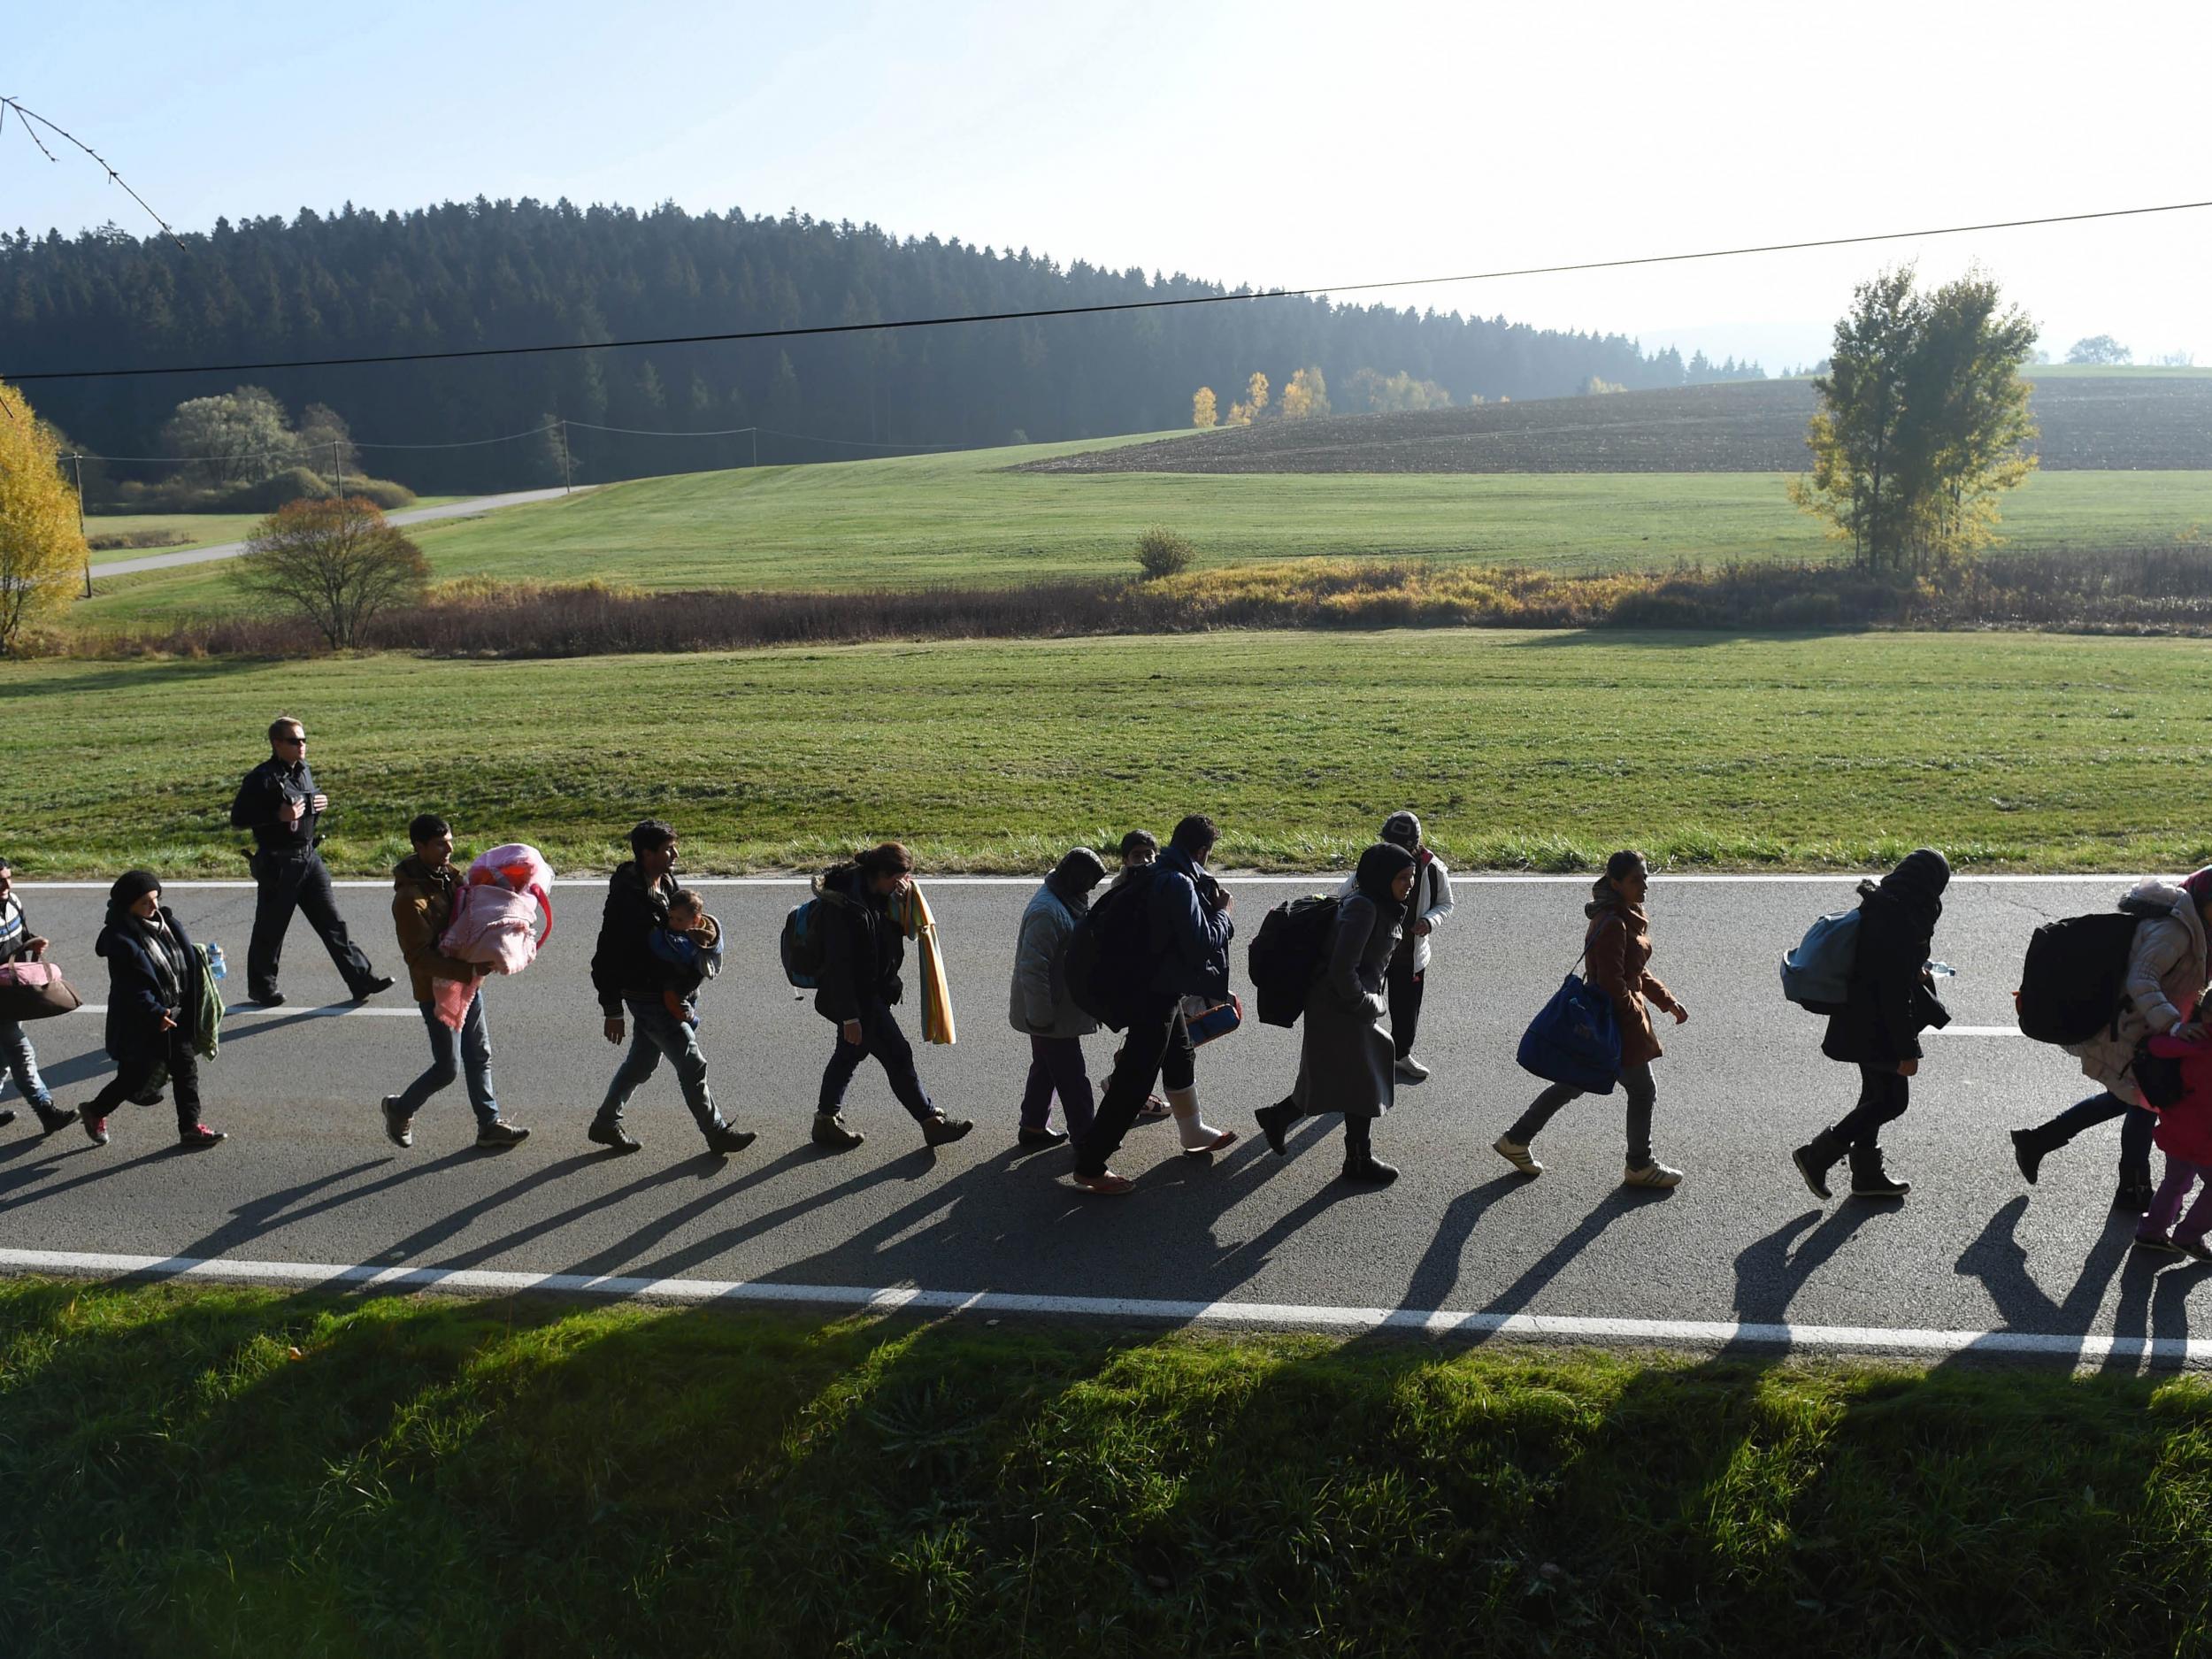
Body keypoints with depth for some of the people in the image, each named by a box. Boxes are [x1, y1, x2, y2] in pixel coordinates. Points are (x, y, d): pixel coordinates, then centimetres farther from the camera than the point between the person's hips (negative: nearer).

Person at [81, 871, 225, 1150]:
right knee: (134, 1077, 8)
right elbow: (131, 988, -23)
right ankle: (95, 1111, 34)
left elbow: (186, 958, 15)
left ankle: (190, 1127, 11)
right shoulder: (121, 939, -20)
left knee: (186, 1069, 5)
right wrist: (156, 1013, -27)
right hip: (141, 1023, -6)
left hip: (175, 1016, 7)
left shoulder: (167, 922, 2)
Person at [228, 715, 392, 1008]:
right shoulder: (262, 778, -14)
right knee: (270, 929, 7)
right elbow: (238, 819, -15)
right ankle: (262, 987, 24)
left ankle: (361, 979, 7)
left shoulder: (303, 770, 9)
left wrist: (320, 805, 4)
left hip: (309, 857, 7)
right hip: (278, 863, -7)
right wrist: (279, 816, -24)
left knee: (332, 921, 6)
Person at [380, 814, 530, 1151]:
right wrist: (470, 971, -31)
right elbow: (419, 957, -26)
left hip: (467, 982, 8)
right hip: (436, 989, -8)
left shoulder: (449, 875, 3)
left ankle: (490, 1123, 24)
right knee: (446, 1068, 2)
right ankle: (400, 1109, 26)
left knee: (479, 1056, 14)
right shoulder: (410, 898, -23)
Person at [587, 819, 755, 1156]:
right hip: (646, 995, -9)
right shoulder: (627, 897, -24)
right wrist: (612, 1011, -18)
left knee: (643, 1060, 21)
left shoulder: (666, 884, 3)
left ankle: (605, 1124, 36)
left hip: (666, 989, 9)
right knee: (692, 1063, -1)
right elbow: (606, 955, -20)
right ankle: (717, 1133, 12)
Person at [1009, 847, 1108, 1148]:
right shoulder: (1047, 912, -27)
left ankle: (1033, 1126, 32)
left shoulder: (1065, 901, 6)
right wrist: (1041, 1016, -24)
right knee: (1072, 1077, 1)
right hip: (1050, 1014, -10)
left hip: (1057, 1009, 10)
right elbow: (1032, 968, -28)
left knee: (1046, 1068, 20)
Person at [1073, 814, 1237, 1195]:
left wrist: (1209, 904, 4)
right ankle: (1090, 1165, 1)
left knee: (1181, 1058, 28)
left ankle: (1194, 1133, 48)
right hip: (1158, 995, -10)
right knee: (1133, 1081, -4)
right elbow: (1202, 944, -23)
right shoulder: (1179, 884, -23)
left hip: (1156, 989, 10)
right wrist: (1221, 911, -7)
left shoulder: (1155, 875, 6)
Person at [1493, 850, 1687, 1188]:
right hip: (1616, 1021, -10)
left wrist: (1668, 1002, 16)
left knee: (1572, 1083, 16)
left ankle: (1516, 1141, 22)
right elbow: (1612, 983, -25)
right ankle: (1640, 1167, 21)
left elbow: (1637, 972, 20)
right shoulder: (1613, 924, -22)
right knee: (1642, 1090, 5)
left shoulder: (1628, 917, 11)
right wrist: (1639, 1019, -15)